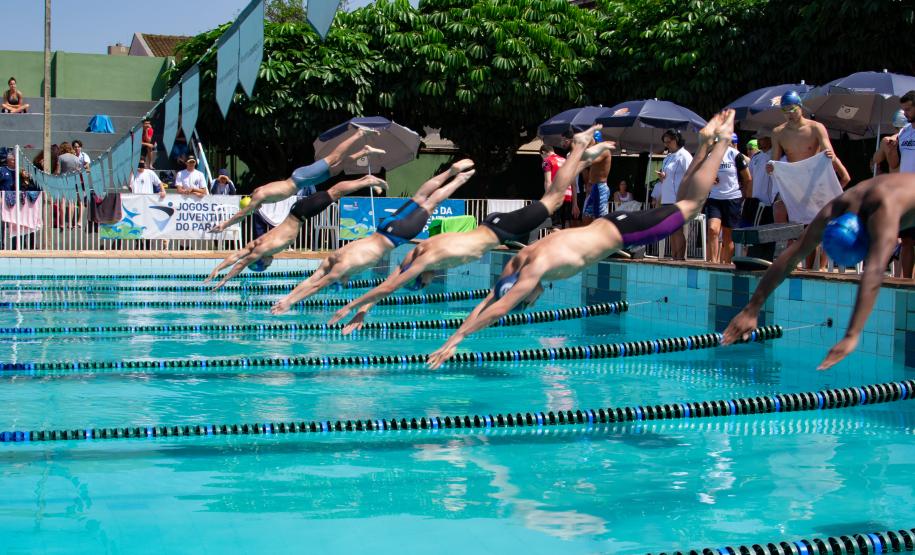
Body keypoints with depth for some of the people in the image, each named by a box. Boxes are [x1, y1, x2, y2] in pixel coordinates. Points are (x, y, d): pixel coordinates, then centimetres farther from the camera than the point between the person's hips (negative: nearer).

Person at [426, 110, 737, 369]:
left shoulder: (537, 267, -31)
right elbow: (484, 305, -3)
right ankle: (705, 142, 29)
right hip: (608, 225, 6)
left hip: (620, 231, -6)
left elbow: (498, 310, -36)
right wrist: (454, 339, -10)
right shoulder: (516, 264, -8)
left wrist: (457, 338, -35)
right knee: (679, 205, 21)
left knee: (691, 206, 5)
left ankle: (722, 139, 15)